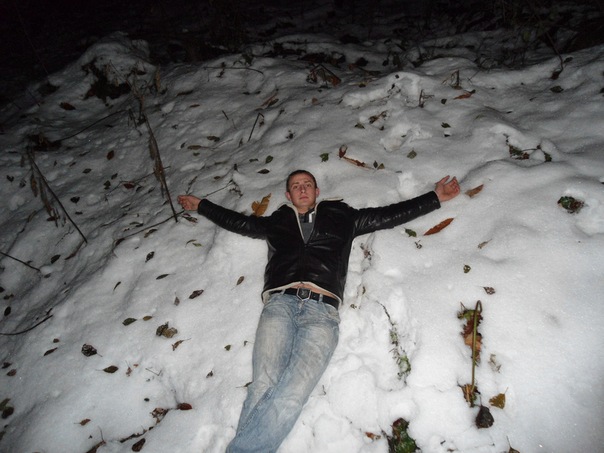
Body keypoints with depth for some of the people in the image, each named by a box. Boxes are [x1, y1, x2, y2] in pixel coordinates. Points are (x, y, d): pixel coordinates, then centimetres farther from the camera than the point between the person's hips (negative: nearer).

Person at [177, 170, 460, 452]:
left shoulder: (341, 218, 28)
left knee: (291, 397, -25)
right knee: (263, 387, -23)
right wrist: (201, 205, 49)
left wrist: (435, 197, 29)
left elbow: (389, 215, 29)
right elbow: (237, 221, 42)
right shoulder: (276, 222, 31)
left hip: (321, 311, -1)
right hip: (280, 303, 2)